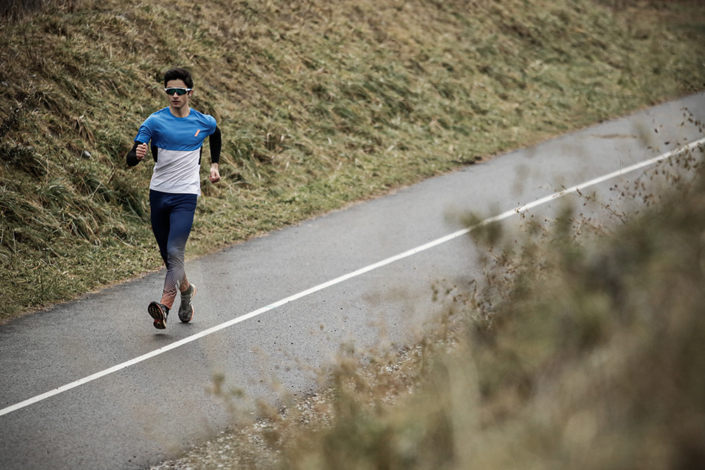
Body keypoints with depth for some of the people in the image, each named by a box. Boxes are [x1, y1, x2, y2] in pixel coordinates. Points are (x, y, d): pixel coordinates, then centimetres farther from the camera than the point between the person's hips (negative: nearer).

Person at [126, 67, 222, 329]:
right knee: (167, 254, 10)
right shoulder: (155, 122, -5)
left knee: (175, 251, -18)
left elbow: (216, 135, 28)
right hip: (159, 193, 2)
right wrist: (137, 155, -34)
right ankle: (185, 289, 37)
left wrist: (214, 165, 24)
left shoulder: (204, 122, 1)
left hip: (186, 195, -2)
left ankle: (165, 306, -24)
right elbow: (131, 159, -12)